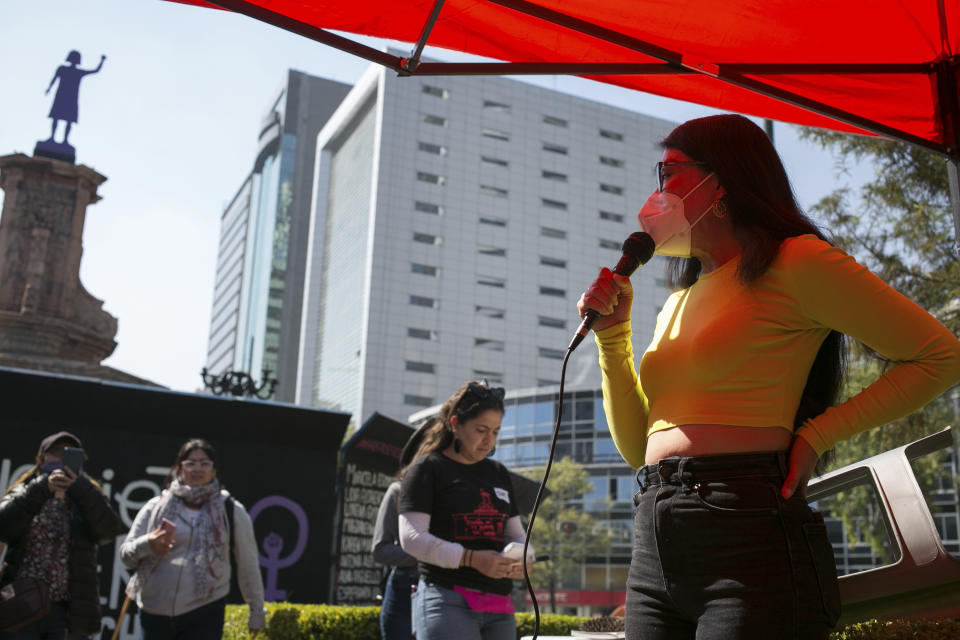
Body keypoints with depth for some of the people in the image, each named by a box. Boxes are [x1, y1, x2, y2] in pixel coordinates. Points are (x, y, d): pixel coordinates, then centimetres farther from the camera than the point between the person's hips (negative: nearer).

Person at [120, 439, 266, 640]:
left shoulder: (231, 511, 4)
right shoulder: (156, 507, 7)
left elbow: (248, 564, 9)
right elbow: (125, 554, 7)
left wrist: (257, 612, 11)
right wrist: (147, 545, -16)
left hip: (205, 615, -3)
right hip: (155, 613, 3)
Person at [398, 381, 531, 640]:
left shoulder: (498, 473, 20)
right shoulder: (427, 469, 0)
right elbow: (412, 537, -9)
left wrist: (522, 560, 0)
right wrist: (471, 559, -19)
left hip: (499, 607, 7)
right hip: (447, 600, -6)